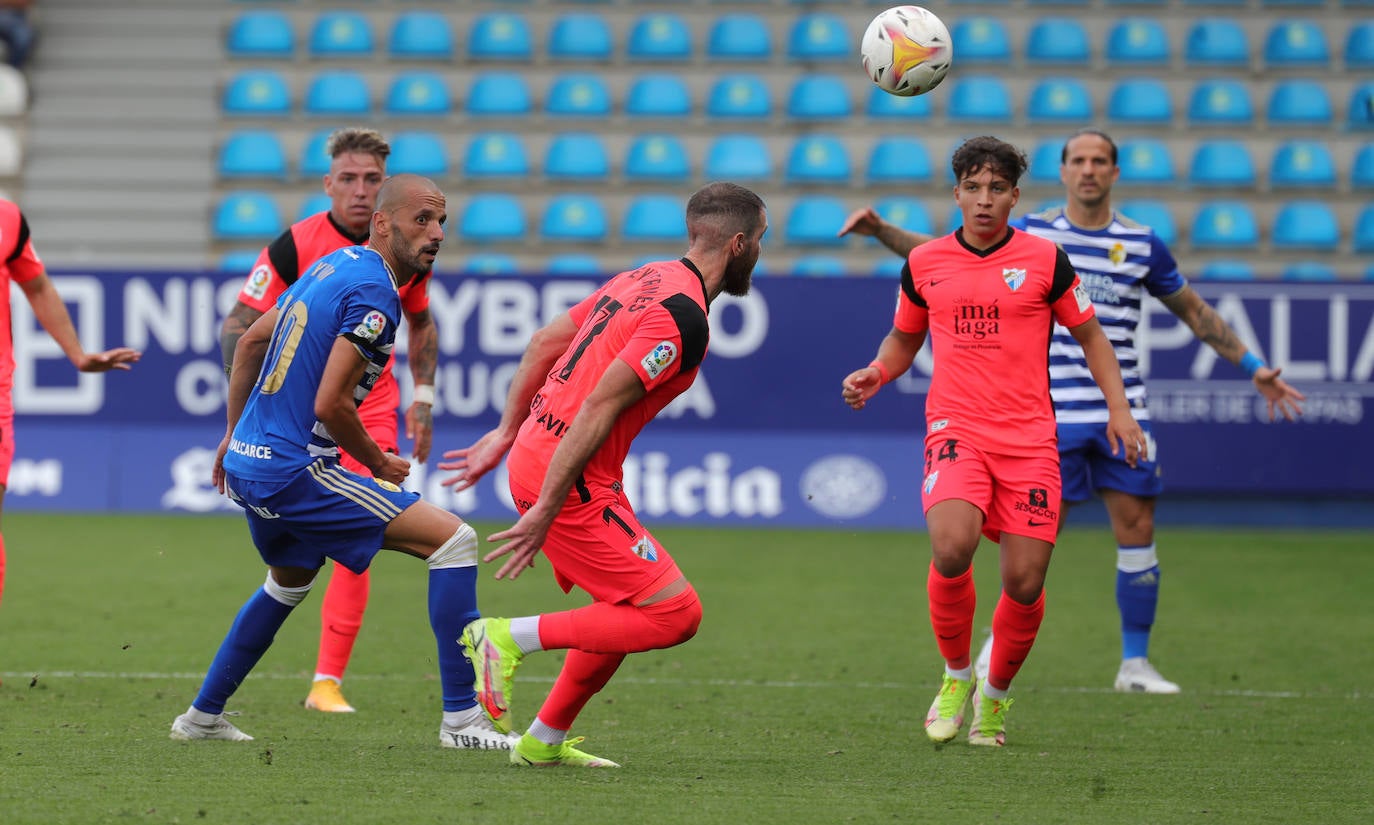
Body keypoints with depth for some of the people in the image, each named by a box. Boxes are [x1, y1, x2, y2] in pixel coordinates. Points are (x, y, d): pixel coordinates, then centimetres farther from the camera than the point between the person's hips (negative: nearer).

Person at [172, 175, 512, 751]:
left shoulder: (333, 266, 13)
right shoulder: (373, 292, -16)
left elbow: (250, 342, 23)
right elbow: (329, 405, -21)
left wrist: (233, 435, 30)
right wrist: (380, 465, -5)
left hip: (247, 464, 10)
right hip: (292, 471, -10)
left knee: (290, 582, 36)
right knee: (452, 539, -11)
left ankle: (202, 716, 42)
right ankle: (461, 719, -13)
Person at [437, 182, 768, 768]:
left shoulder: (644, 280, 12)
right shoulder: (683, 318, -18)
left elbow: (545, 341, 18)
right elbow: (598, 408, -23)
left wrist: (506, 433, 25)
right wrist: (545, 511, -22)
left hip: (536, 452, 10)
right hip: (568, 477, -10)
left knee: (626, 612, 21)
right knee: (675, 614, -10)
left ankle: (545, 741, 26)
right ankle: (509, 637, -8)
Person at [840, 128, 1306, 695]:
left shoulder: (1143, 244, 6)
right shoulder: (1030, 234, 2)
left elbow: (1193, 310, 17)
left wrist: (1253, 367, 13)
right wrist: (880, 231, -2)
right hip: (1053, 412, -2)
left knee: (1137, 530, -1)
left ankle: (1135, 664, 10)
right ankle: (1003, 640, 16)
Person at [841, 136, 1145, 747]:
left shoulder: (1044, 260, 3)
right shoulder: (924, 263, 8)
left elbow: (1089, 335, 13)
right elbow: (904, 338, 24)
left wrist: (1118, 408, 2)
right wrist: (875, 374, 4)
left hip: (1029, 438, 0)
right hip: (955, 431, 0)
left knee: (1025, 581, -4)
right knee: (951, 547, -27)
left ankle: (995, 695, 24)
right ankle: (956, 675, -3)